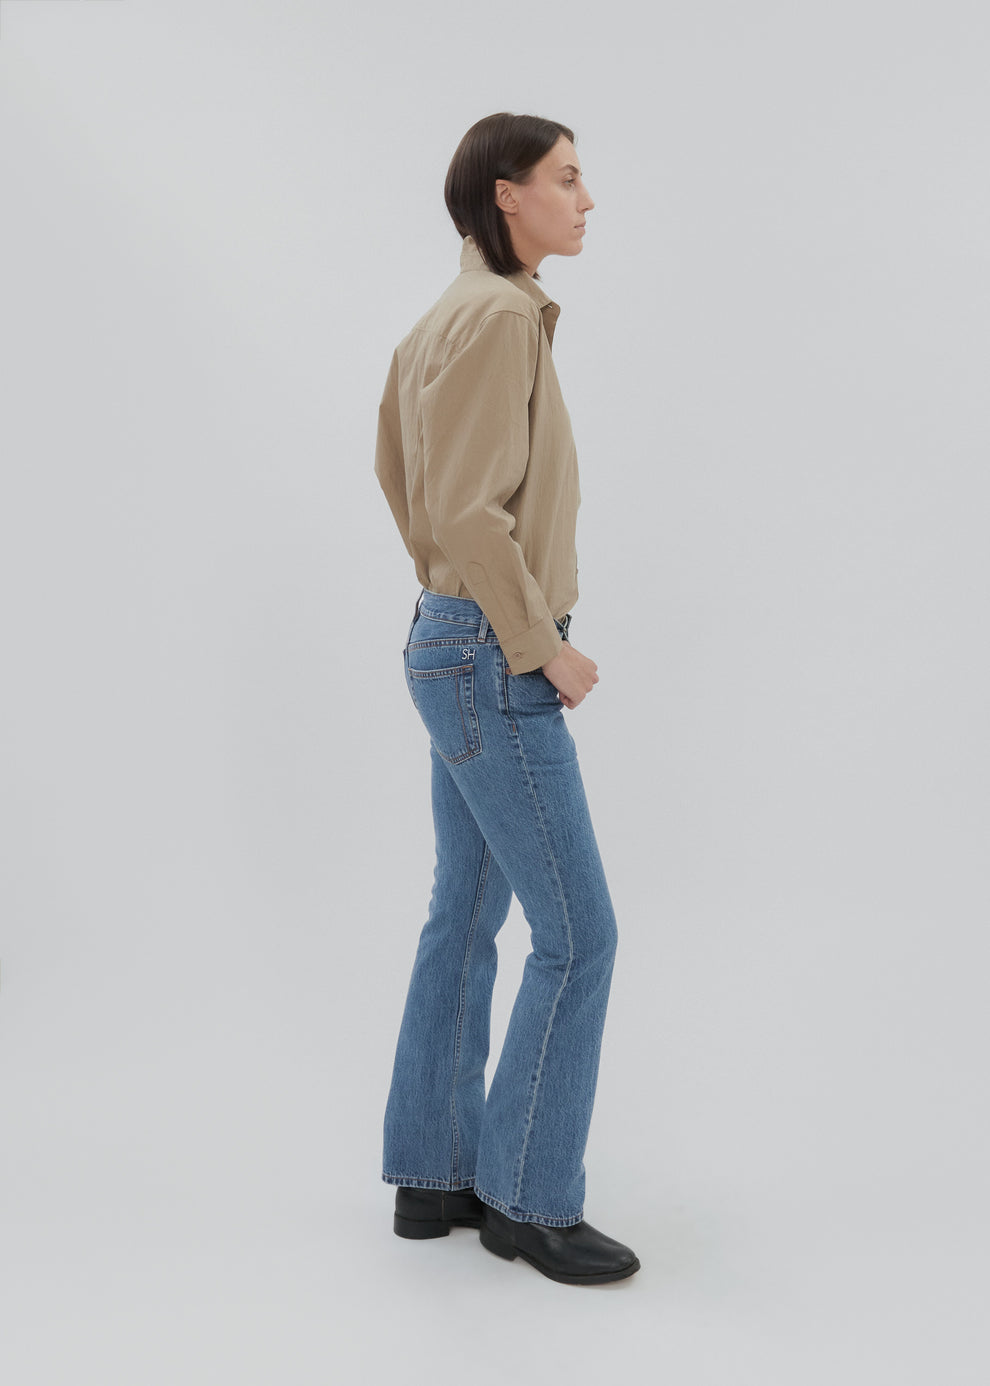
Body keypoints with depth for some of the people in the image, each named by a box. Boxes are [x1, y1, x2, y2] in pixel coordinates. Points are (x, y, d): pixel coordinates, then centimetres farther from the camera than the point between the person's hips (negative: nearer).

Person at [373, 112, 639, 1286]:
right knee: (578, 936, -3)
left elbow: (398, 467, 23)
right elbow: (468, 508, -25)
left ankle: (433, 1174, 24)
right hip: (496, 670, -10)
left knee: (467, 918, 14)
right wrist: (545, 649, -15)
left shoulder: (450, 318, 13)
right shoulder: (499, 315, -19)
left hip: (461, 649, 10)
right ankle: (530, 1197, 10)